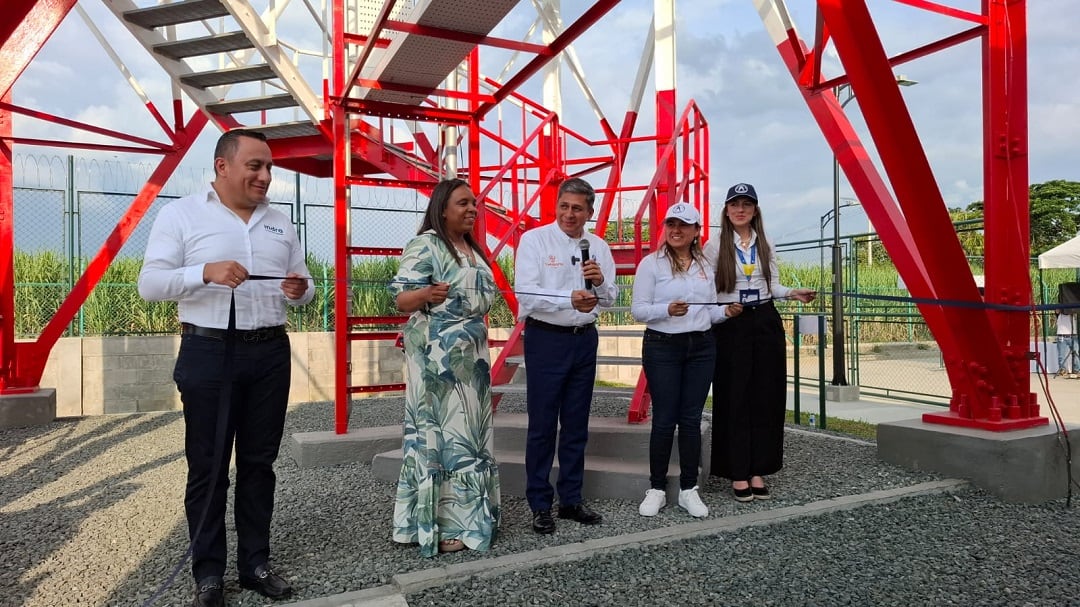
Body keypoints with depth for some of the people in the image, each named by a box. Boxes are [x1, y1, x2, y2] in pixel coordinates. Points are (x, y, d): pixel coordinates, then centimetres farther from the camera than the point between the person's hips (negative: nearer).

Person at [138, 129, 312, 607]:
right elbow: (149, 285, -6)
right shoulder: (181, 214, 0)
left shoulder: (280, 223, 12)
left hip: (270, 353, 4)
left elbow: (304, 287, 16)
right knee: (208, 466, 4)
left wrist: (299, 290, -8)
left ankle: (255, 563, 23)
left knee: (259, 461, 10)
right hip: (209, 353, -3)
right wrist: (206, 272, -22)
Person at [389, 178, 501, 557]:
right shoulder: (425, 245, -11)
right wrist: (426, 293, -38)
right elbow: (401, 299, -18)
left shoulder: (472, 248, 15)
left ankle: (466, 514, 21)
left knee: (468, 429, 11)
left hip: (471, 352, 9)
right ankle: (440, 525, 3)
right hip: (437, 354, -9)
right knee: (440, 430, -5)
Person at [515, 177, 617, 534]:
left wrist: (600, 282, -12)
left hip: (584, 339, 5)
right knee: (542, 425, 1)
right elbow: (526, 293, -18)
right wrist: (570, 300, -32)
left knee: (576, 425, 12)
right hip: (546, 339, -5)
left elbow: (610, 300, 10)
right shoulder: (534, 239, -7)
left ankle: (571, 500, 25)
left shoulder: (598, 246, 7)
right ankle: (540, 505, 14)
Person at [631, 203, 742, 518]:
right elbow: (638, 310, -8)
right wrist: (668, 309, -24)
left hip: (701, 348, 4)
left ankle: (688, 489, 17)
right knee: (664, 419, 0)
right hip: (662, 347, -4)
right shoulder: (651, 263, -4)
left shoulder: (705, 266, 11)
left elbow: (710, 311, 16)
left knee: (691, 419, 7)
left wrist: (727, 311, -5)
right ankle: (656, 488, 15)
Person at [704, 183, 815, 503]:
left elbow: (772, 285, 13)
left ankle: (758, 471, 15)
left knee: (766, 398, 4)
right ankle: (738, 473, 10)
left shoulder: (765, 245, 10)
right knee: (734, 399, 0)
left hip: (766, 323, 4)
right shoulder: (715, 246, -1)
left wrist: (793, 293, -5)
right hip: (731, 326, -4)